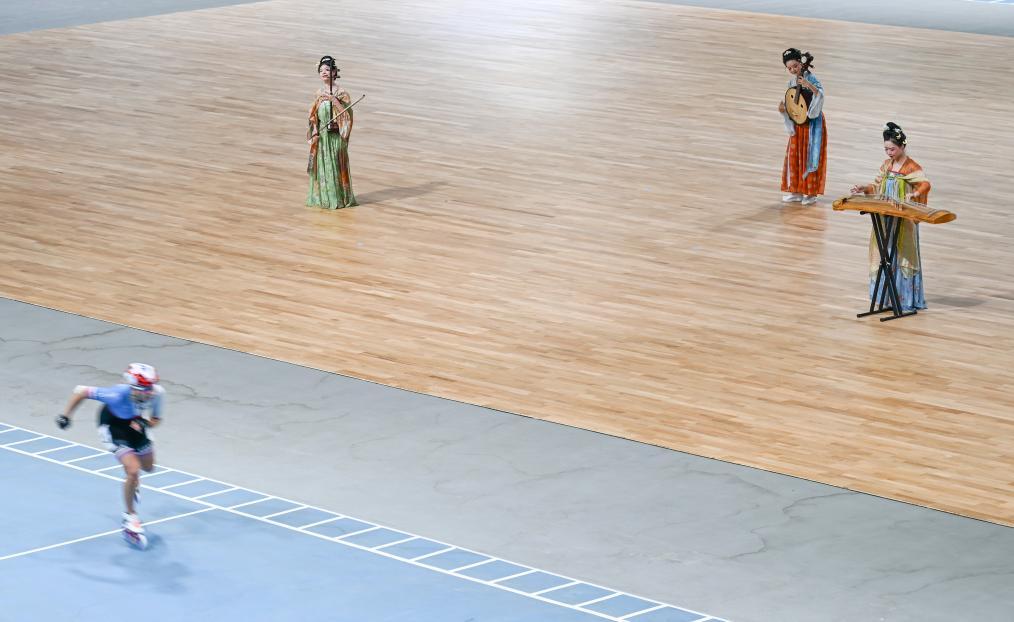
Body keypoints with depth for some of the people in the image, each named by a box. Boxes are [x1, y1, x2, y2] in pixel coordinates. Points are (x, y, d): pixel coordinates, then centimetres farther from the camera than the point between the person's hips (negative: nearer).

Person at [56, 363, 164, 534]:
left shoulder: (157, 393, -31)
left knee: (148, 467, 21)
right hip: (112, 425, -5)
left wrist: (144, 423, -34)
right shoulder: (118, 395, -42)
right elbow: (81, 390, -31)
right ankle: (130, 517, 3)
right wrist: (66, 415, -24)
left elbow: (156, 419, -12)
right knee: (133, 471, -19)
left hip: (134, 422, 5)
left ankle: (132, 483, 60)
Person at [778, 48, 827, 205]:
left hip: (812, 123, -7)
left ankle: (811, 193, 8)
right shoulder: (791, 82, 5)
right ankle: (797, 191, 20)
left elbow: (821, 94, -31)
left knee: (810, 157, -1)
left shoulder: (811, 78, -16)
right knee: (794, 156, 9)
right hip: (797, 123, 7)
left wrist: (809, 86, -44)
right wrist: (783, 108, -8)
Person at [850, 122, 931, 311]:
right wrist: (863, 188, 2)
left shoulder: (912, 168, -13)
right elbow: (878, 186, 19)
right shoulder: (887, 165, 9)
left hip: (904, 222, -7)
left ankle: (906, 300, 4)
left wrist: (914, 193, -47)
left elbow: (925, 184, -28)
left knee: (902, 256, -2)